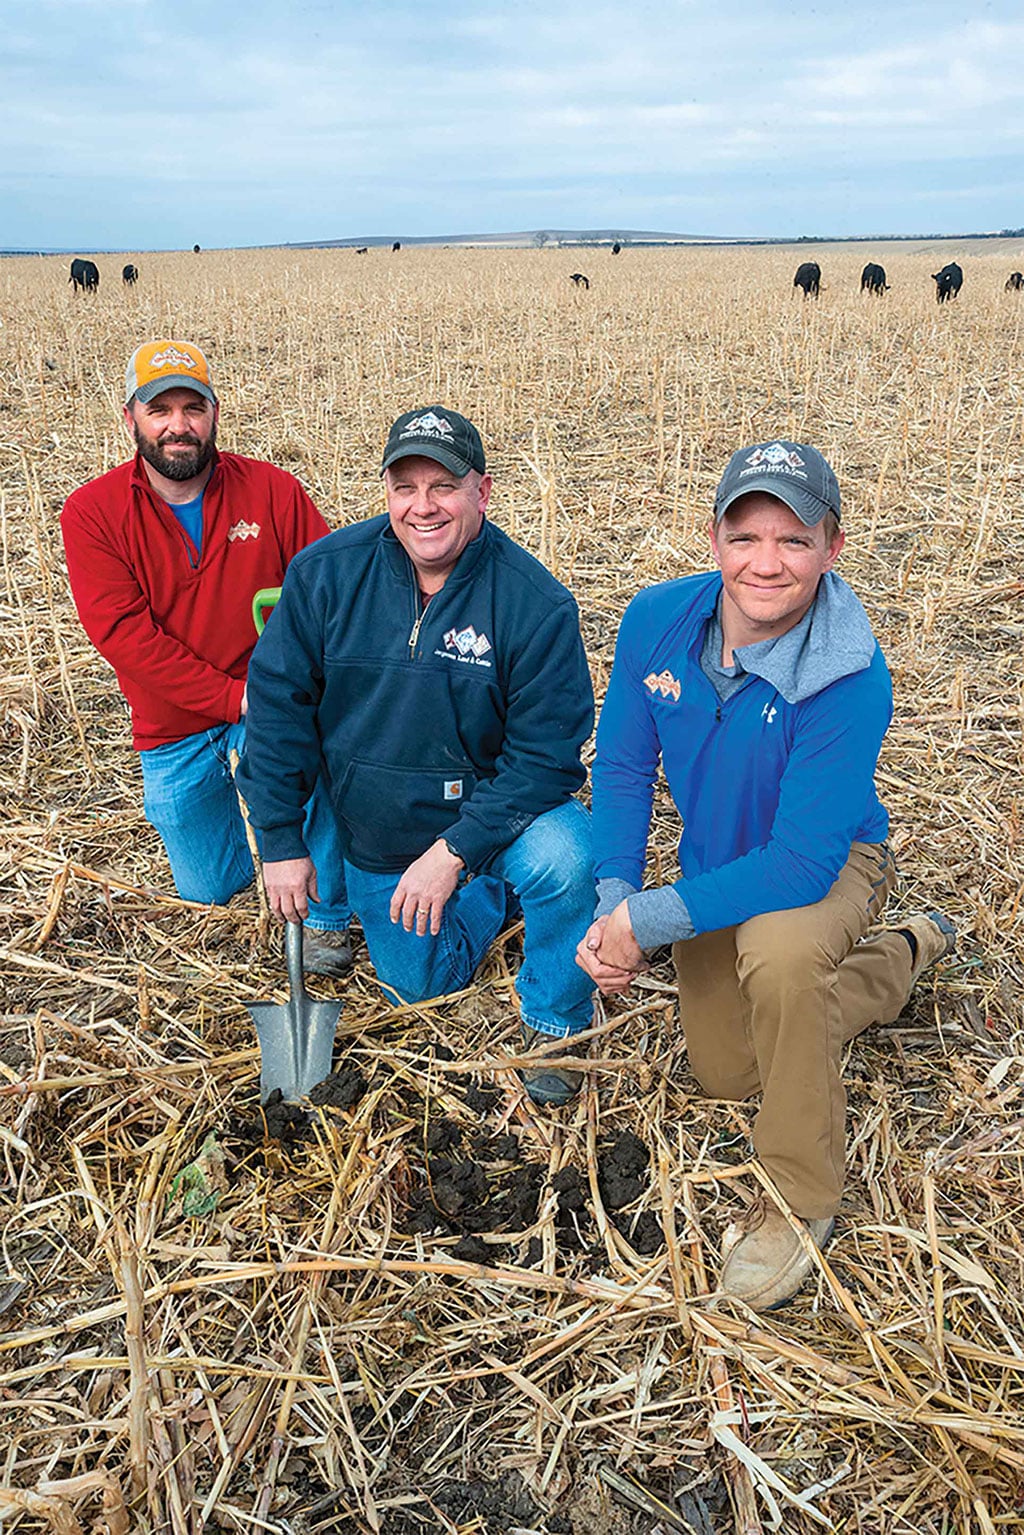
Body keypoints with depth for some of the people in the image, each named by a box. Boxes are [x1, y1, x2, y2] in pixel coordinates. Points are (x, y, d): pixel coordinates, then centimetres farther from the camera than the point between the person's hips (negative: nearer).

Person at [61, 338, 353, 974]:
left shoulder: (273, 490, -9)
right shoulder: (92, 512, -10)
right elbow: (125, 633, -18)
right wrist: (233, 696, -26)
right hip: (174, 732, 2)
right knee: (211, 891, 13)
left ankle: (327, 915, -14)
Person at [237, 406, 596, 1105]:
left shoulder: (537, 603, -23)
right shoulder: (325, 573, -14)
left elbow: (545, 753, -21)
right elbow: (279, 704, -8)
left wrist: (454, 851, -27)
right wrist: (283, 841, -8)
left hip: (494, 811, -3)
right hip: (374, 832, 4)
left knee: (565, 861, -34)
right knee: (421, 982, 12)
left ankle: (554, 1024, -5)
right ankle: (495, 893, 41)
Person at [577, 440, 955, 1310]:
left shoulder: (851, 677, -35)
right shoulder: (658, 620, -21)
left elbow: (802, 863, -36)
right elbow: (623, 769, -12)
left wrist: (648, 921, -37)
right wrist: (613, 902, -24)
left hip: (832, 864, -5)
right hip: (717, 866, 6)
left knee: (778, 948, -42)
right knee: (726, 1076, 21)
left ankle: (803, 1196, -14)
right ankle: (902, 955, 44)